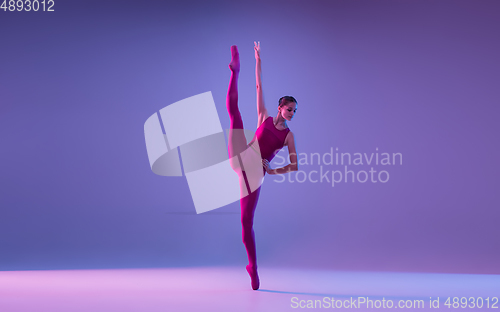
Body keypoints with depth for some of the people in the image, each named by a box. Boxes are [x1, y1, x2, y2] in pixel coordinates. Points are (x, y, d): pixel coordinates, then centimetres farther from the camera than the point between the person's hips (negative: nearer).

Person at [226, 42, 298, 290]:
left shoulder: (289, 135, 12)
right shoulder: (265, 118, 13)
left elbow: (294, 166, 7)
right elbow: (259, 87, 11)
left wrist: (274, 171, -9)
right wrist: (258, 61, 7)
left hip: (255, 173, -1)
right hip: (241, 159, 1)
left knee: (247, 221, -8)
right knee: (233, 107, -12)